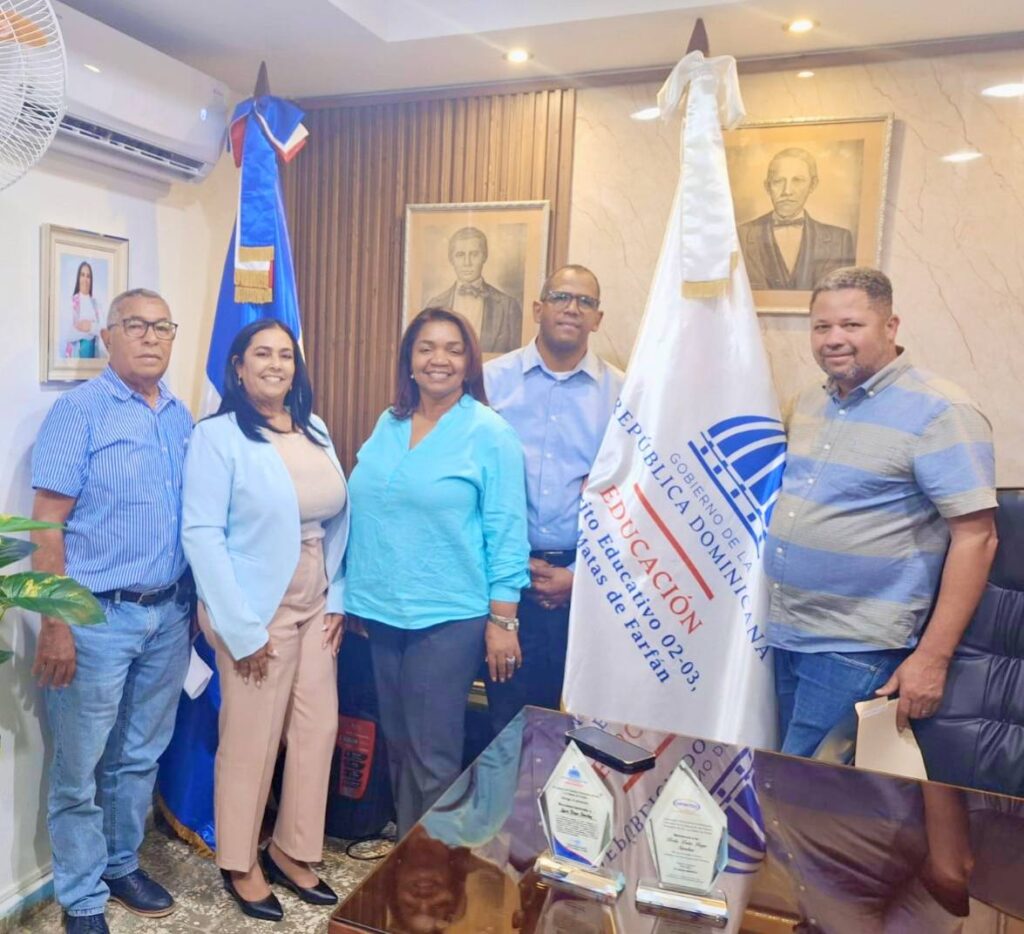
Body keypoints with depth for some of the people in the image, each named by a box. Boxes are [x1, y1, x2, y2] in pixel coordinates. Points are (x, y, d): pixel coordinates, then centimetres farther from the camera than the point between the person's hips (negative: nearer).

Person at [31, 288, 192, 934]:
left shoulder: (182, 416, 8)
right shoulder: (79, 410, -8)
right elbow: (48, 523, -11)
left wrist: (197, 602, 10)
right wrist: (54, 623, -15)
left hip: (169, 615, 5)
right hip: (98, 615, -5)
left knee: (141, 756, 18)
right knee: (81, 768, 9)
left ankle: (122, 865, 38)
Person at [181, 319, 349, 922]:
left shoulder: (315, 430, 7)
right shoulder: (217, 436, -11)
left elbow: (338, 519, 8)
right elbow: (201, 534, -16)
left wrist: (339, 599, 3)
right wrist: (241, 628, -17)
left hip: (314, 606, 6)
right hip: (257, 610, -6)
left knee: (319, 727, 11)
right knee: (251, 739, 7)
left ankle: (292, 851, 31)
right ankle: (240, 863, 30)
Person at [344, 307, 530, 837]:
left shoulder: (489, 434, -8)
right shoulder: (388, 425, 7)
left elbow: (506, 533, -10)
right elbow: (364, 516, 13)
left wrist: (503, 620, -12)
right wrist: (355, 596, 13)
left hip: (448, 617, -5)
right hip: (383, 613, 6)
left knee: (432, 758, 3)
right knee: (397, 746, 17)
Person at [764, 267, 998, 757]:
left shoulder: (939, 413, -13)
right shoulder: (808, 404, 8)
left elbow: (975, 538, -15)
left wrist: (932, 657, -18)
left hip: (856, 649, -7)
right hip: (785, 634, 7)